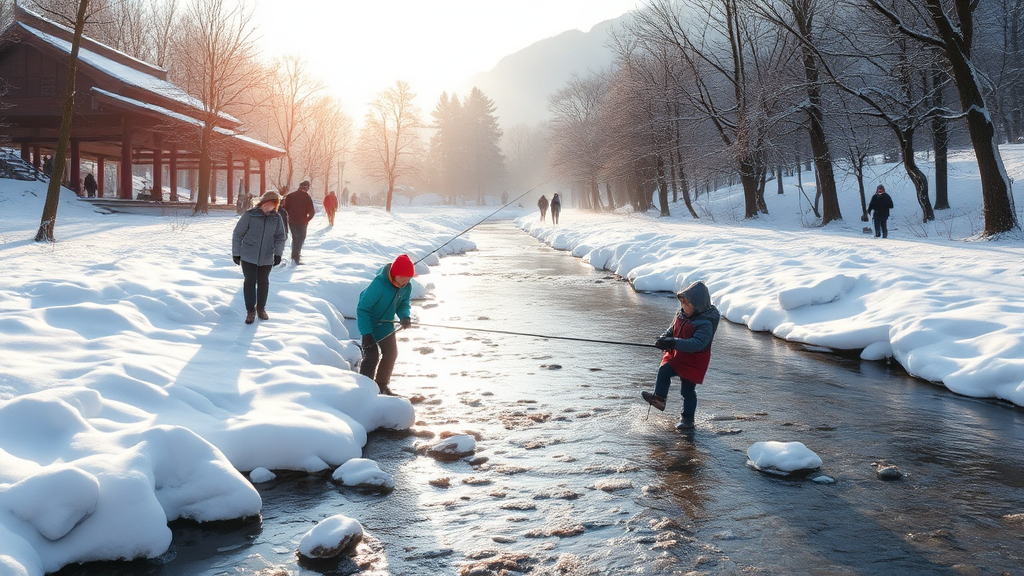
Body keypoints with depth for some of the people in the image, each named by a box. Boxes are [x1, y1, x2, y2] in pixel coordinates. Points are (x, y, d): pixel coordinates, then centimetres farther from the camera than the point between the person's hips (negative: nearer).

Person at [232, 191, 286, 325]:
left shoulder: (277, 218, -3)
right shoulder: (249, 215, -11)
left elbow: (280, 237, 7)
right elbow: (238, 234, -5)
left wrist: (278, 253, -4)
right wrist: (236, 253, -3)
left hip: (266, 258, 2)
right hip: (248, 257, -2)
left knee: (263, 283, 11)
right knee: (250, 282, 1)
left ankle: (261, 308, 29)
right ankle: (250, 311, 13)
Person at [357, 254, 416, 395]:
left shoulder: (407, 287, -14)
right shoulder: (379, 284, -34)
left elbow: (403, 304, 0)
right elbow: (362, 309, -30)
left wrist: (405, 316, -25)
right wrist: (366, 333, -35)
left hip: (386, 324, 7)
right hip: (369, 324, -7)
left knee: (391, 353, 14)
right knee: (372, 354, -17)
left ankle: (381, 384, 32)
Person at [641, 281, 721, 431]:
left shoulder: (706, 323, -25)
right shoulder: (681, 314, 0)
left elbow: (697, 343, -35)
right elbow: (672, 329, 15)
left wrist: (674, 343, -43)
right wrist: (665, 338, -7)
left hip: (693, 362, -7)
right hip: (676, 356, 7)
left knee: (688, 390, 3)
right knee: (664, 371, -14)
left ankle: (687, 417, 19)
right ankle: (659, 398, -1)